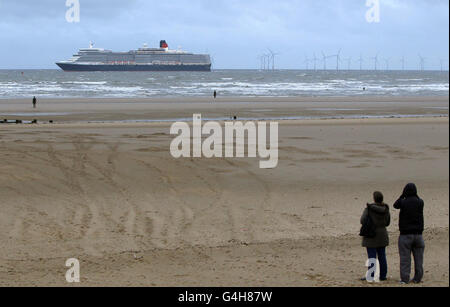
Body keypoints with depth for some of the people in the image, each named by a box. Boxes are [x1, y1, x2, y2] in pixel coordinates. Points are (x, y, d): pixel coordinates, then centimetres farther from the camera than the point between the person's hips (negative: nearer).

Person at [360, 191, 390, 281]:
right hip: (382, 235, 5)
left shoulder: (369, 208, -14)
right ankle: (383, 276, 13)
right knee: (382, 256, 10)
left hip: (371, 236, -5)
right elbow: (387, 223, 10)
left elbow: (363, 221, -16)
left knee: (372, 257, -3)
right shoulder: (386, 209, 1)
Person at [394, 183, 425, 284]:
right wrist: (415, 195, 12)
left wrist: (402, 195, 8)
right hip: (418, 234, 3)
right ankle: (417, 278, 11)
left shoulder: (403, 202, -10)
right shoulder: (420, 202, -4)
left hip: (405, 234, -2)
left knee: (405, 257, 0)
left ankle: (405, 278, -2)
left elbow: (395, 205, 10)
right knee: (418, 257, 9)